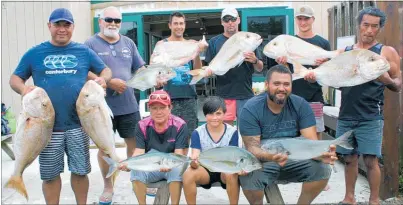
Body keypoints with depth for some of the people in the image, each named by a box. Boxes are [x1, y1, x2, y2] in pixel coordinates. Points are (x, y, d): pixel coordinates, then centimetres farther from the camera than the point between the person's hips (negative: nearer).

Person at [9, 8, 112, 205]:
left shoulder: (84, 51, 7)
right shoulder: (34, 53, 5)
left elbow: (106, 70, 13)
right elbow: (15, 78, 10)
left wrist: (102, 79, -10)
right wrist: (23, 88, -13)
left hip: (78, 124, 0)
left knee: (80, 171, 11)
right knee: (49, 174, 10)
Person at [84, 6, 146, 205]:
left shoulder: (128, 43, 11)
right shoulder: (91, 44, -4)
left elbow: (140, 68, 13)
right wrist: (109, 82, -20)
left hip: (129, 105, 4)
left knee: (135, 142, 10)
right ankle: (108, 186, 24)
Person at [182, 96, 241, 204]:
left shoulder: (232, 132, -10)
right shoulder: (198, 133, -9)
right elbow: (195, 156, -16)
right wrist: (194, 162, -42)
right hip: (206, 169, 1)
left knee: (231, 175, -36)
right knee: (188, 174, -30)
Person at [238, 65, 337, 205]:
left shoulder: (301, 105, -9)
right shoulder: (251, 109, -17)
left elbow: (311, 142, -14)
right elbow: (252, 148, -21)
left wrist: (322, 154, -39)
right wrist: (272, 157, -44)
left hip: (294, 159, 3)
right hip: (263, 160, -3)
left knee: (322, 169, -22)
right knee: (249, 174, -33)